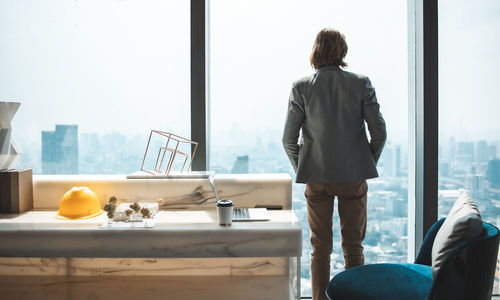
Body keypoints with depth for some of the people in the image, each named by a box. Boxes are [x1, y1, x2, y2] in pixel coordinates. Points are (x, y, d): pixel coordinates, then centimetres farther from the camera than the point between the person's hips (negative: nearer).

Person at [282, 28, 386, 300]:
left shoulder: (301, 87, -5)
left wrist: (302, 170, 9)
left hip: (316, 178, 0)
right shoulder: (361, 84, -3)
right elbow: (379, 132, -4)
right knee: (353, 247, 11)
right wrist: (366, 164, 10)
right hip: (354, 176, 0)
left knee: (320, 249, 10)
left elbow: (289, 139, -5)